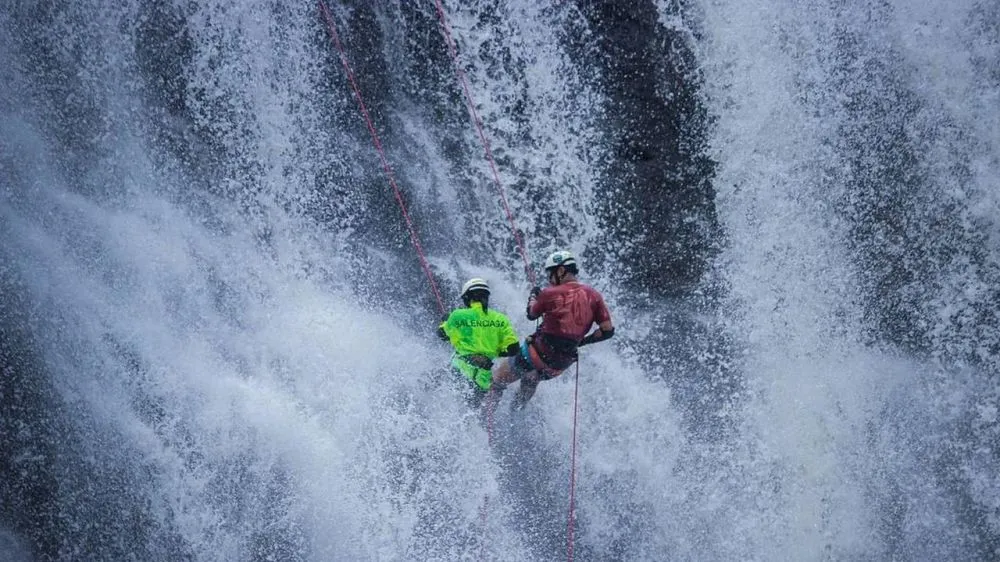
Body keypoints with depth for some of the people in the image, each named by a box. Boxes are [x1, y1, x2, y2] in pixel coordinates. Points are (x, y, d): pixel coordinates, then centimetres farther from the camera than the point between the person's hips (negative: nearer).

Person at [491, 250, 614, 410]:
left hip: (540, 353, -6)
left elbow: (532, 315, 6)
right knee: (531, 380, 35)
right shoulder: (593, 295, -3)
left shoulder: (550, 294, -14)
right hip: (563, 363, 6)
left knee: (498, 380, 13)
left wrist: (533, 296, 26)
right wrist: (582, 341, 11)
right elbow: (608, 330, -4)